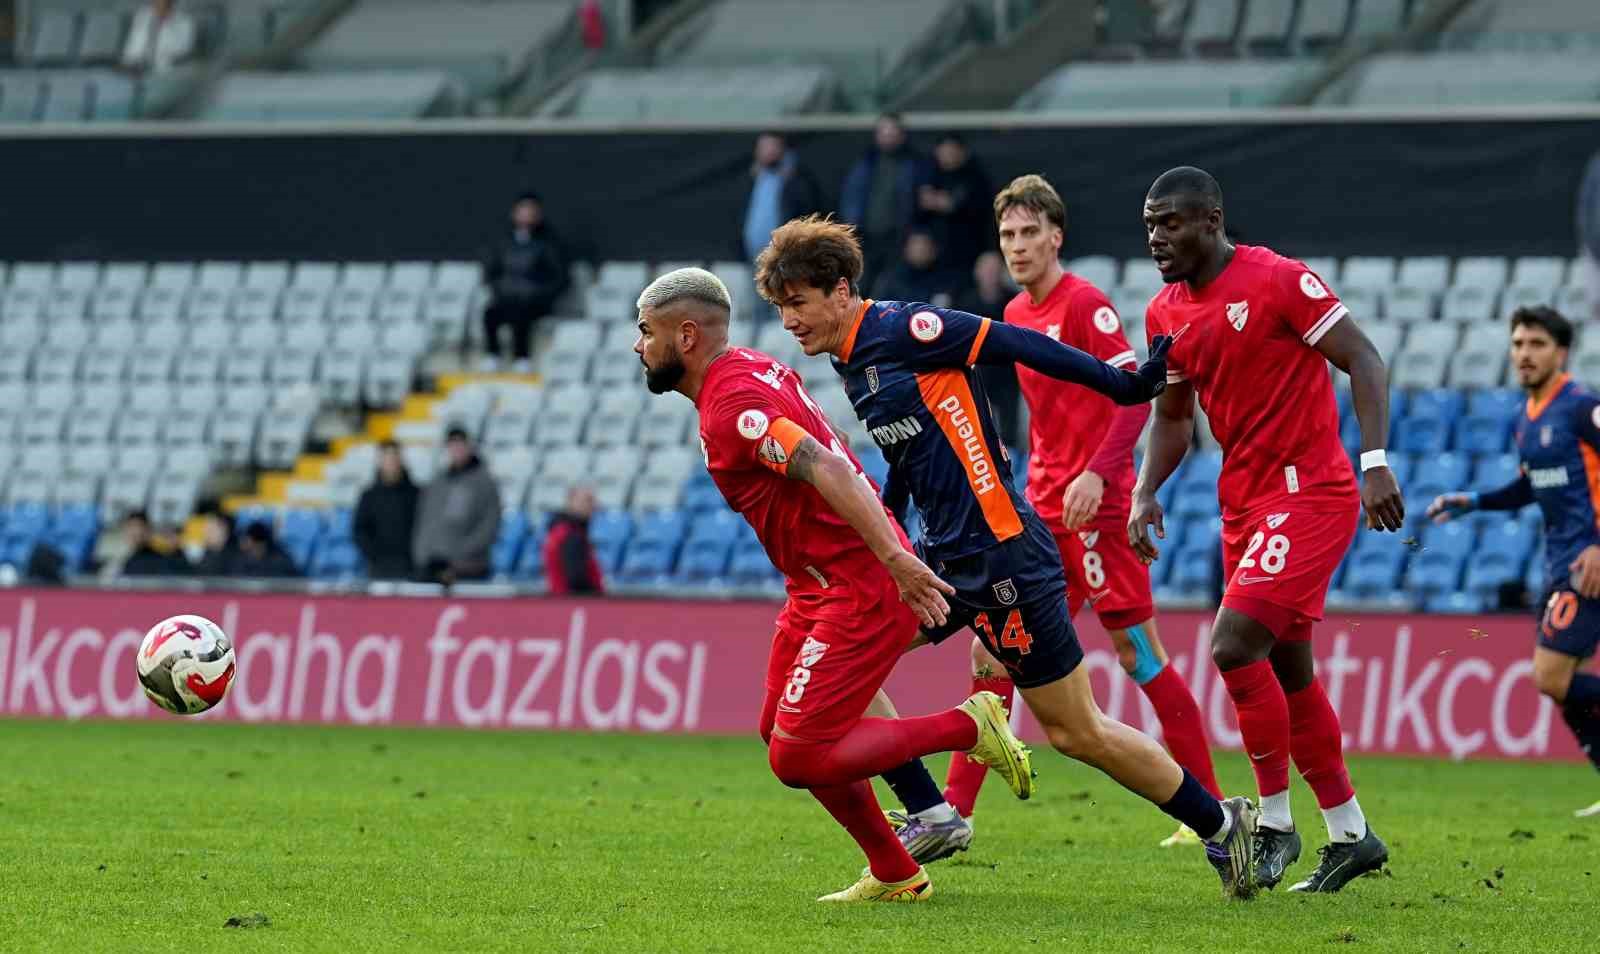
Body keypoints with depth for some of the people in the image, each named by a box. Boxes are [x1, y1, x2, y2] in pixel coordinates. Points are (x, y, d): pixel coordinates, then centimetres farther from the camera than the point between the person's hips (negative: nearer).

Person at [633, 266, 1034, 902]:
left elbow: (825, 469, -31)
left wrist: (894, 557, -39)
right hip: (820, 588, 10)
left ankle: (969, 726, -2)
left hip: (857, 596, -10)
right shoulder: (755, 369, 12)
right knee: (779, 730, 16)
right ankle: (895, 875, 23)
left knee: (795, 759, -11)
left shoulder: (730, 407, -19)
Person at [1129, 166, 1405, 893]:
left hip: (1309, 492, -8)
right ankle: (1350, 834, 22)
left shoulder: (1279, 281, -14)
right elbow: (1173, 417, 19)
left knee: (1234, 644, -19)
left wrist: (1374, 463, -22)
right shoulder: (1166, 314, 8)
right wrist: (1146, 493, 3)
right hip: (1244, 501, 8)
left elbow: (1363, 361, -13)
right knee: (1288, 670, 11)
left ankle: (1275, 823, -7)